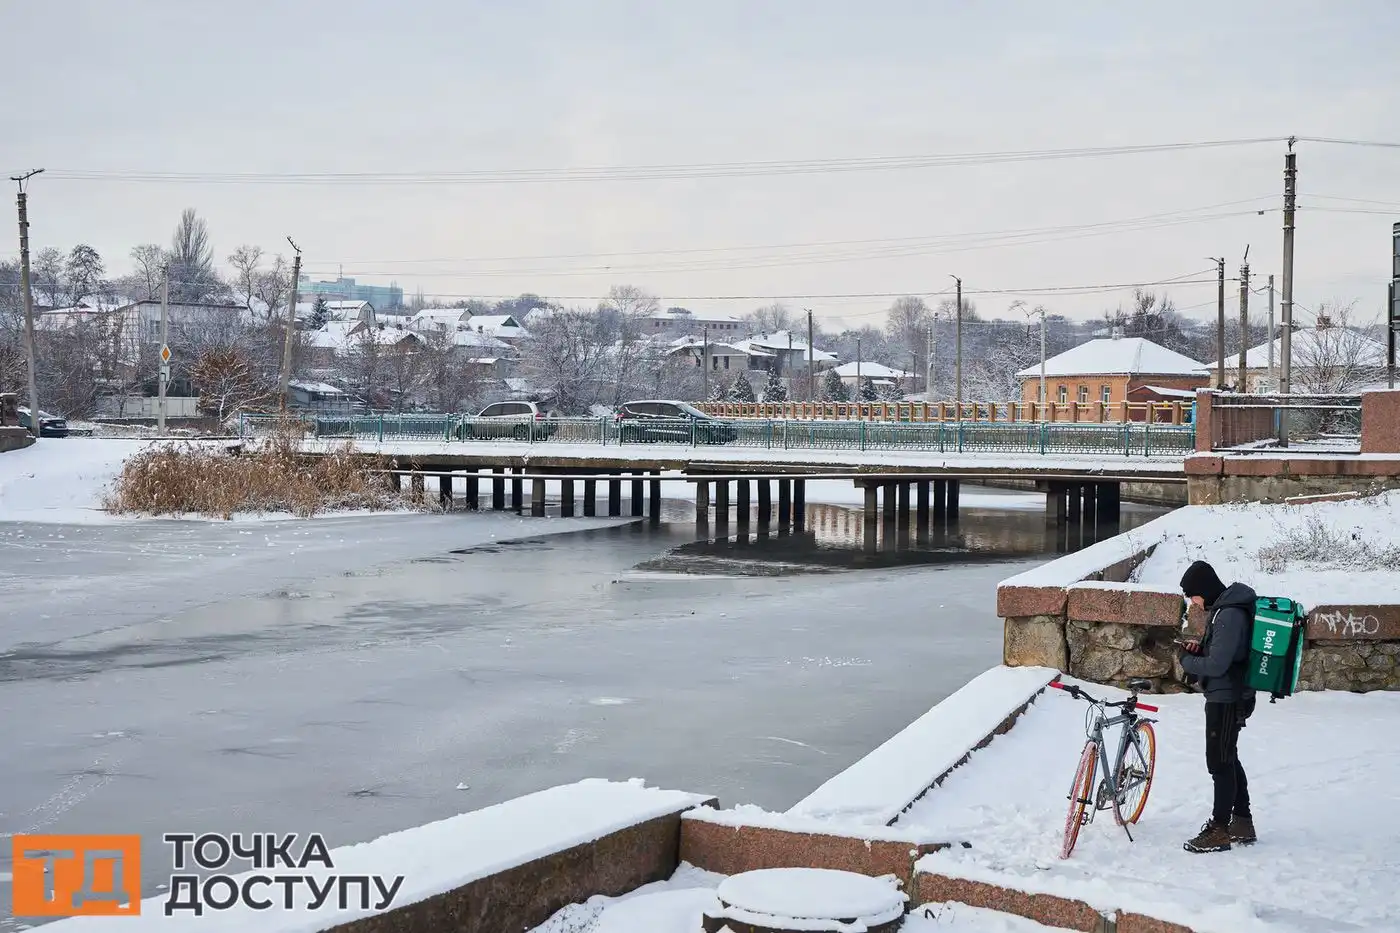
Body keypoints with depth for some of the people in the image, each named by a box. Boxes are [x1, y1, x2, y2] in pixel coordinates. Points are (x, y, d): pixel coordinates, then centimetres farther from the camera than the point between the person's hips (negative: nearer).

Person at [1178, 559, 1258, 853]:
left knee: (1220, 763, -2)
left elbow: (1216, 665, -26)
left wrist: (1187, 660, -9)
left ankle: (1219, 830, 5)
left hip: (1227, 700, -10)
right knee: (1229, 760, 18)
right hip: (1227, 697, 10)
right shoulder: (1225, 607, 9)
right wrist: (1200, 648, 3)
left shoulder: (1230, 615, -23)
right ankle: (1242, 823, 28)